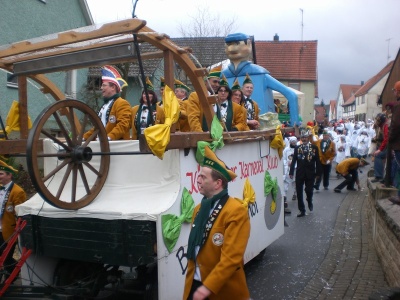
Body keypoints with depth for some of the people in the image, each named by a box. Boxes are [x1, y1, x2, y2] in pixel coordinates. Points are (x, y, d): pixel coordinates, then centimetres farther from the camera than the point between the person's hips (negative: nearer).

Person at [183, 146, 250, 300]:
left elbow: (232, 258, -22)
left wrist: (209, 286, -23)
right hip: (195, 284, 6)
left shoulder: (236, 211, -18)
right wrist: (190, 280, 12)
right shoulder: (199, 209, 7)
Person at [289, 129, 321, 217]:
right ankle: (302, 210, 13)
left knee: (309, 190, -1)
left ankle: (310, 202, 34)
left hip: (310, 173, -1)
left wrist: (318, 173, -2)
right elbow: (294, 161, 1)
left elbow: (317, 161, 1)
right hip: (299, 173, 1)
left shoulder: (314, 147, 2)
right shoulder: (297, 148, 5)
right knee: (299, 192, 2)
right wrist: (291, 172, -4)